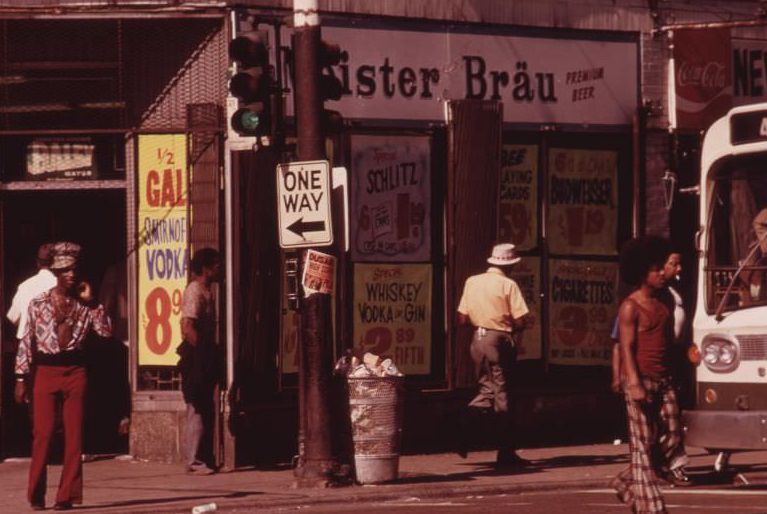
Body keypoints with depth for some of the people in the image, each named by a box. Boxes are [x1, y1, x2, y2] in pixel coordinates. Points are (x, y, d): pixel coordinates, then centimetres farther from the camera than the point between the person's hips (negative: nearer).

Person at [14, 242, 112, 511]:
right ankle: (36, 495, 5)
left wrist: (90, 302, -8)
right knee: (42, 433, -4)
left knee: (74, 435, -1)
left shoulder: (84, 304, 6)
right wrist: (21, 378, 0)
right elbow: (27, 342, 3)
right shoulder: (38, 303, 2)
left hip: (75, 371, 2)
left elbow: (106, 330, -5)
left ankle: (67, 495, 4)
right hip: (46, 370, -2)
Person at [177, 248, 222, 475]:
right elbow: (187, 328, -22)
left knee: (206, 410, 11)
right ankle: (194, 461, -8)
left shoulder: (206, 291, 17)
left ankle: (203, 459, 15)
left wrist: (212, 353, 16)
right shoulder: (194, 291, -13)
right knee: (197, 410, -9)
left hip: (205, 358, 10)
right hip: (196, 357, -10)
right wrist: (204, 351, -18)